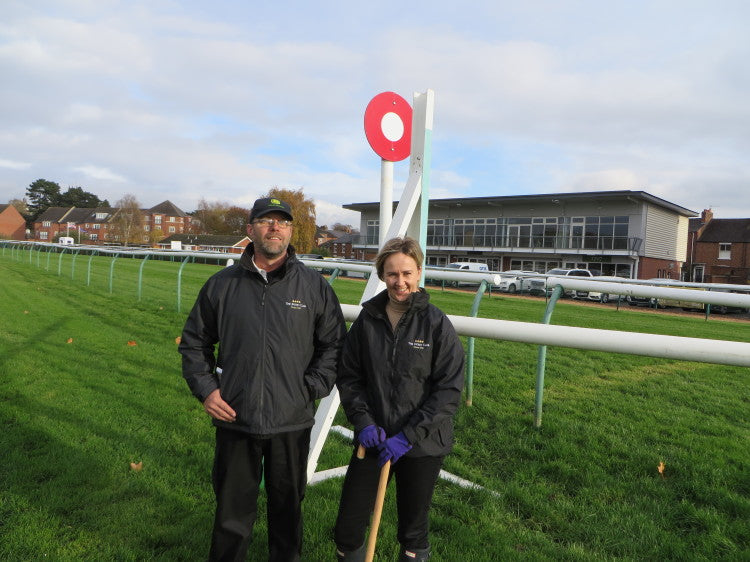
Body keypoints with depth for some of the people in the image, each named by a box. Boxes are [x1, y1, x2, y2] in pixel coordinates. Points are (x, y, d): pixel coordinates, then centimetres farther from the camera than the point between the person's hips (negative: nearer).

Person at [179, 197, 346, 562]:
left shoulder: (314, 286, -1)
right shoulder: (221, 285, 2)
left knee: (287, 505, 18)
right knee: (232, 507, 14)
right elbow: (193, 341, 11)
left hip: (292, 422, 0)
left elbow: (334, 344, 5)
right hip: (234, 420, 0)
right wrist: (205, 388, 1)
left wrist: (311, 389, -4)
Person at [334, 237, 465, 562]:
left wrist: (408, 436, -15)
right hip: (374, 439, 2)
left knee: (413, 534, 14)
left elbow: (449, 390, -10)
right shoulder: (367, 321, -2)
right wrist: (363, 422, -9)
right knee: (347, 530, 7)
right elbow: (348, 377, 5)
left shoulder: (437, 324, -10)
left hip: (422, 446, -2)